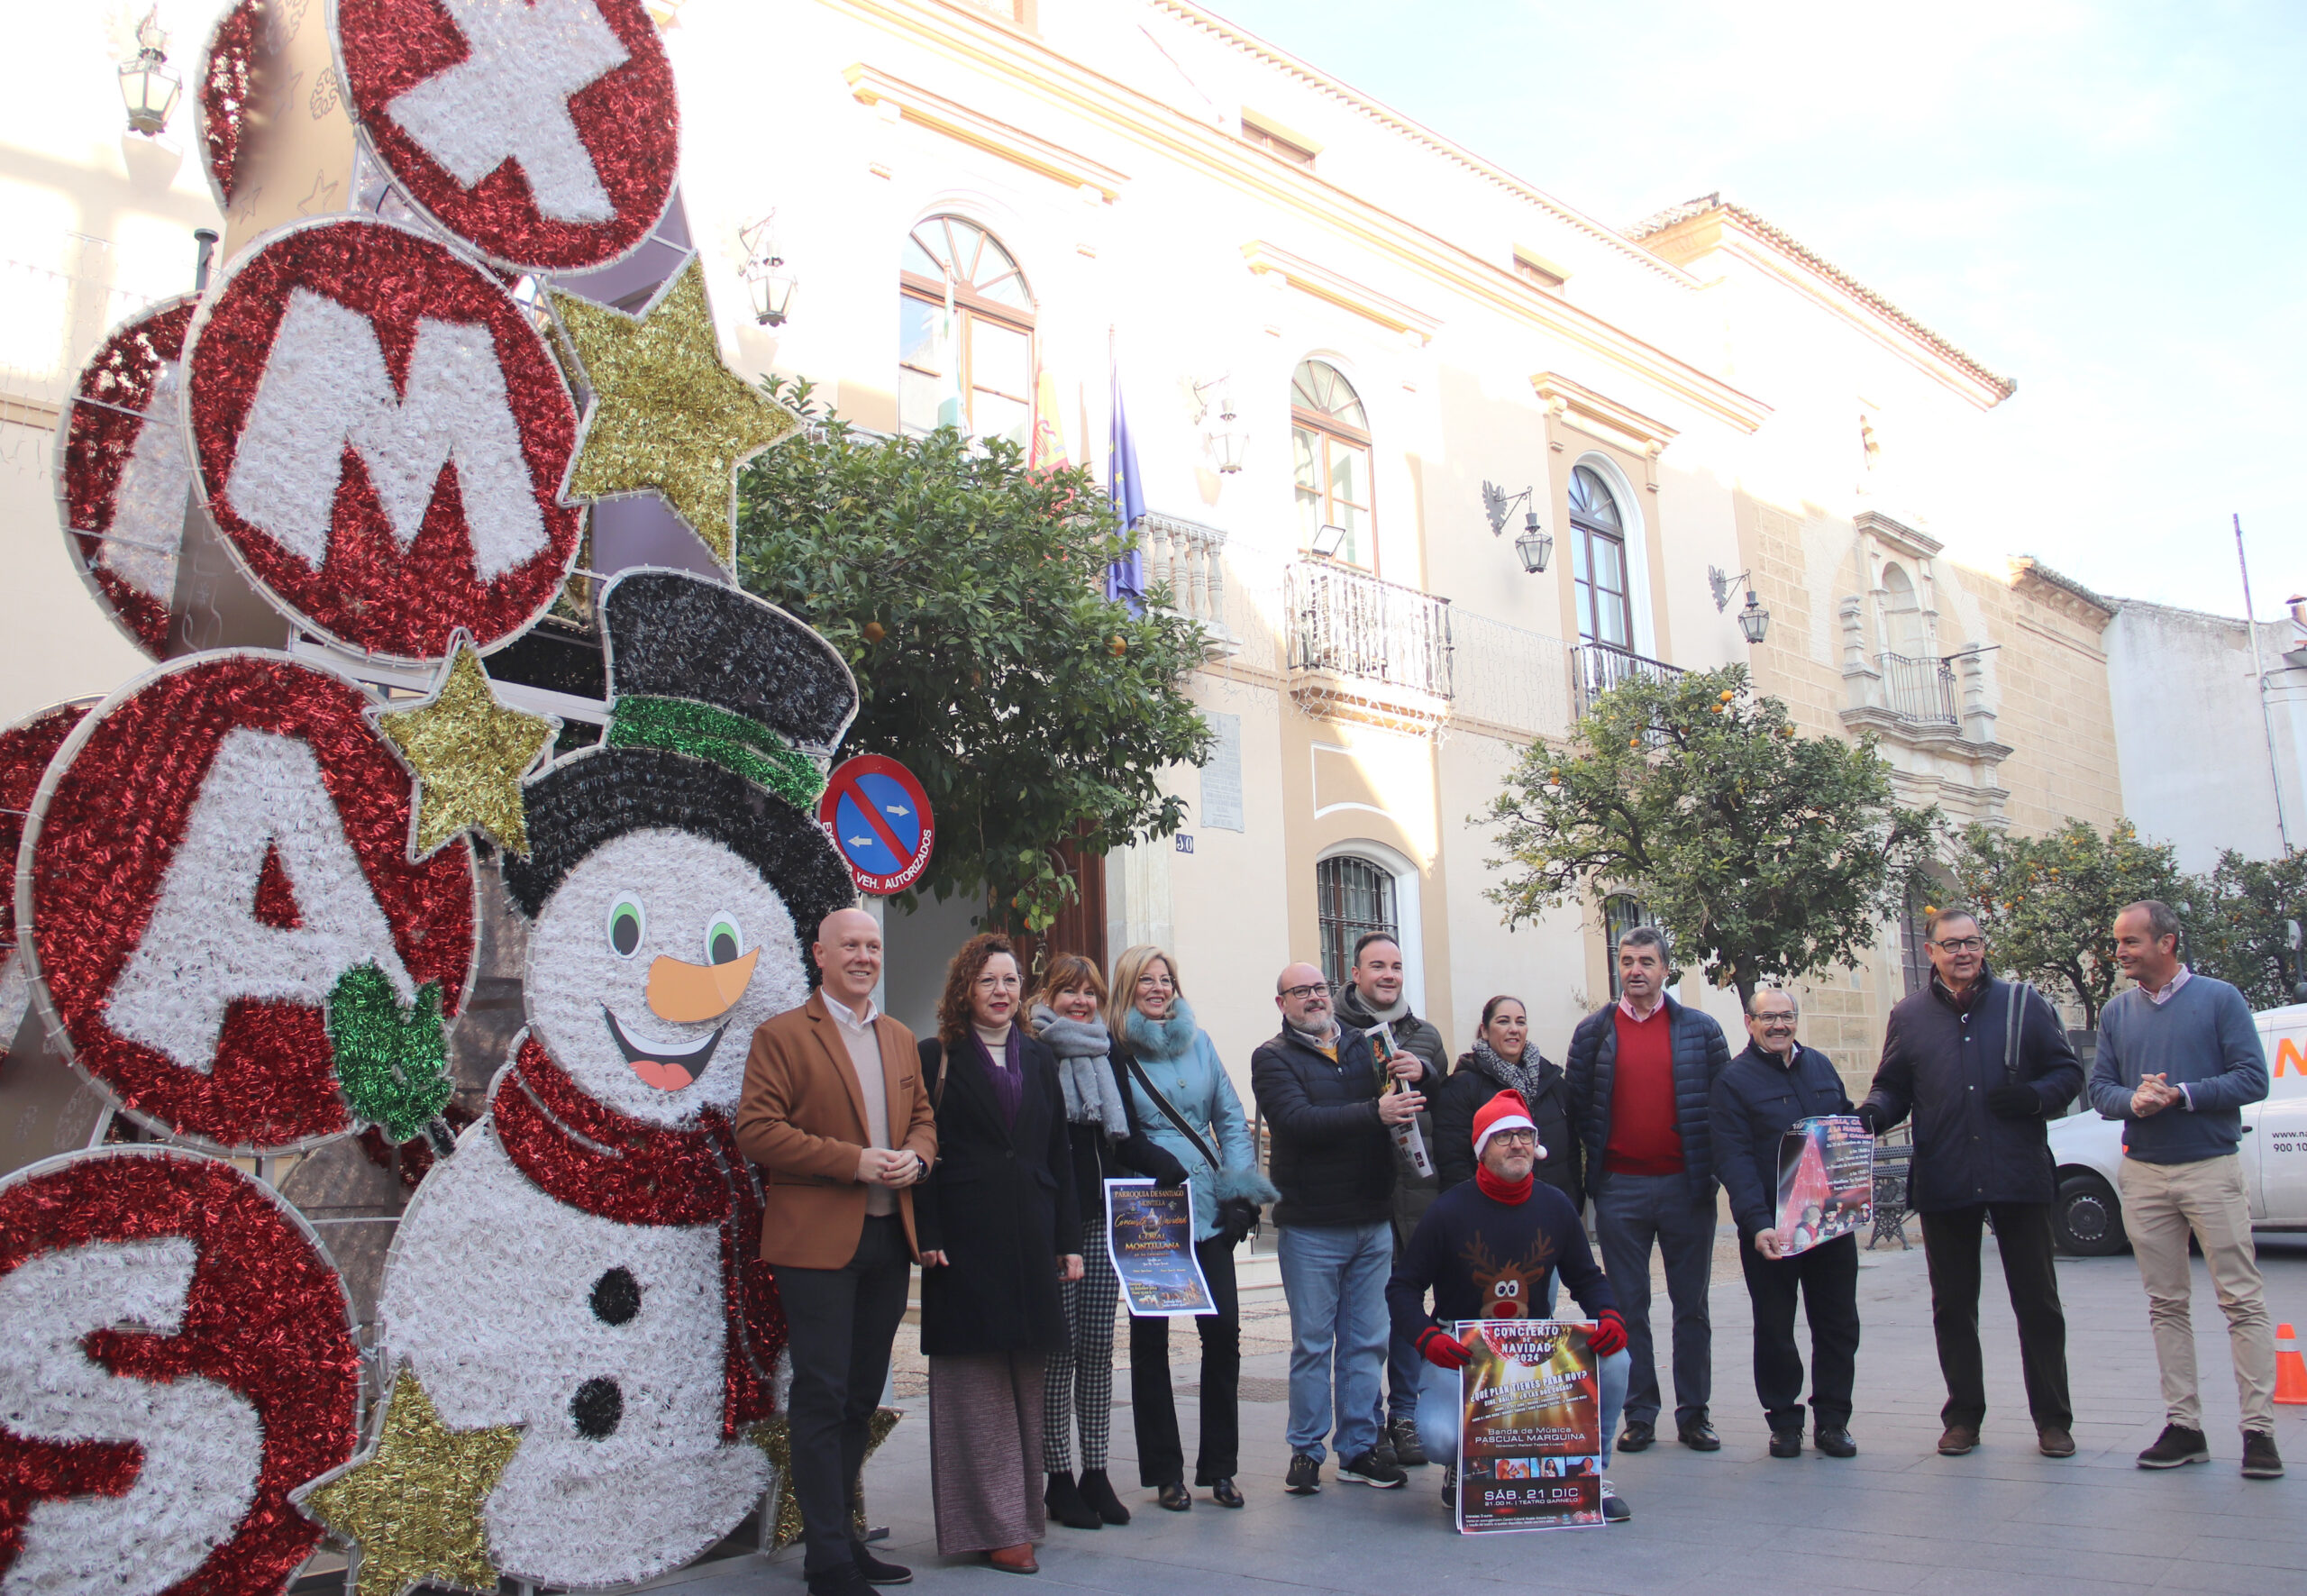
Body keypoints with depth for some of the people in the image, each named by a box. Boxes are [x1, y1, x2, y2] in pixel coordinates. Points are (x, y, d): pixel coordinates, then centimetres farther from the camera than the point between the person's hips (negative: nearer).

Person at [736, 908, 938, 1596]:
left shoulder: (900, 1039, 16)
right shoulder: (782, 1036, -4)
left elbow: (924, 1117, 21)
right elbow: (756, 1130, -12)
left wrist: (916, 1157, -3)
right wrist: (853, 1161, -17)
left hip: (889, 1237, 6)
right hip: (818, 1242, -6)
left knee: (861, 1398, 14)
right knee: (822, 1401, -3)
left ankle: (840, 1536, 26)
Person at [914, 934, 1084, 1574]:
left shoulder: (1038, 1059, 13)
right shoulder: (938, 1057, 0)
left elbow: (1059, 1153, 12)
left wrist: (1069, 1240, 7)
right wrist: (928, 1235, -13)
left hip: (1030, 1237, 5)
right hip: (966, 1239, -4)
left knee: (1025, 1378, 10)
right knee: (975, 1382, -1)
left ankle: (1022, 1509, 21)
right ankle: (993, 1525, 6)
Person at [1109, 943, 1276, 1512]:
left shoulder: (1198, 1042, 12)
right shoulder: (1112, 1052, -1)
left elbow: (1231, 1118, 13)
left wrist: (1241, 1185, 2)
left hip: (1209, 1212, 3)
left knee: (1224, 1332, 0)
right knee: (1150, 1341, 4)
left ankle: (1219, 1467, 14)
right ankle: (1165, 1474, 16)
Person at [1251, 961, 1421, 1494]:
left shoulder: (1363, 1045, 11)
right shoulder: (1273, 1058, -2)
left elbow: (1406, 1103, 12)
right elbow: (1298, 1120, -18)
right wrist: (1374, 1112, -24)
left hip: (1373, 1221, 4)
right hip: (1311, 1227, -4)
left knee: (1367, 1342, 10)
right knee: (1312, 1345, 4)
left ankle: (1359, 1449, 21)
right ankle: (1305, 1451, 17)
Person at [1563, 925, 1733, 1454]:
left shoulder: (1700, 1029, 3)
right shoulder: (1593, 1031, 5)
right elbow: (1577, 1104, 7)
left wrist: (1709, 1164, -1)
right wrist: (1600, 1154, 1)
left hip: (1686, 1186, 0)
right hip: (1619, 1190, 0)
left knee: (1692, 1305, 7)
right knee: (1628, 1306, 5)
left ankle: (1694, 1414, 17)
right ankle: (1639, 1414, 14)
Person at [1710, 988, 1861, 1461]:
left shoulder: (1821, 1066, 11)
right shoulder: (1734, 1080, -4)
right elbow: (1734, 1157, -12)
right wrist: (1757, 1223, -22)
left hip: (1831, 1221, 4)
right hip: (1769, 1228, -4)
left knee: (1838, 1323, 8)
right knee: (1774, 1328, 5)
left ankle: (1832, 1419, 19)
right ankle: (1783, 1420, 17)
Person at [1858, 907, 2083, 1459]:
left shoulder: (2025, 1004, 4)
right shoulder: (1908, 1016, 7)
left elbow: (2068, 1071, 8)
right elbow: (1892, 1087, 12)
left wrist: (2035, 1096, -12)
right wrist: (1871, 1114, -9)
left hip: (2020, 1178, -1)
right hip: (1943, 1183, 1)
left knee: (2038, 1302, 5)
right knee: (1953, 1307, 9)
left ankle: (2052, 1419, 16)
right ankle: (1963, 1417, 19)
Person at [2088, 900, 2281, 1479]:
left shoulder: (2219, 999, -1)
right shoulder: (2116, 1012, 11)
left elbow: (2253, 1079, -6)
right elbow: (2100, 1088, 9)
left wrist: (2180, 1095, -15)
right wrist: (2133, 1101, -12)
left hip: (2211, 1168, -4)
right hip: (2143, 1174, 4)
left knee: (2242, 1300, -3)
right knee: (2166, 1306, 6)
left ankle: (2258, 1429, 3)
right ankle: (2183, 1426, 11)